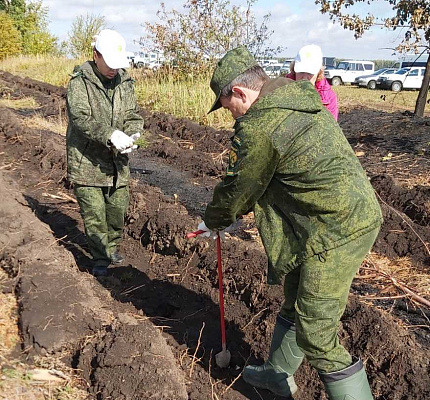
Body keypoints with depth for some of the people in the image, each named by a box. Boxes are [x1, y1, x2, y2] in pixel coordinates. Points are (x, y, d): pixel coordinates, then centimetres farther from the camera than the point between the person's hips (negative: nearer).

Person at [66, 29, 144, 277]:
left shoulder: (124, 82, 6)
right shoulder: (80, 82, -9)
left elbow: (133, 115, 4)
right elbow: (81, 117, -21)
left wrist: (133, 134, -18)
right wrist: (111, 135, -34)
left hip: (117, 161, 5)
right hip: (87, 161, -4)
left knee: (118, 207, 12)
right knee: (94, 213, -1)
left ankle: (112, 247, 35)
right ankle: (100, 259, 15)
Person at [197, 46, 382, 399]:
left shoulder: (258, 127, -19)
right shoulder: (299, 101, 11)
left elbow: (238, 187, -6)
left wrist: (213, 221, 14)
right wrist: (233, 216, 22)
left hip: (332, 233, -10)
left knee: (316, 333, 1)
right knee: (296, 305, 24)